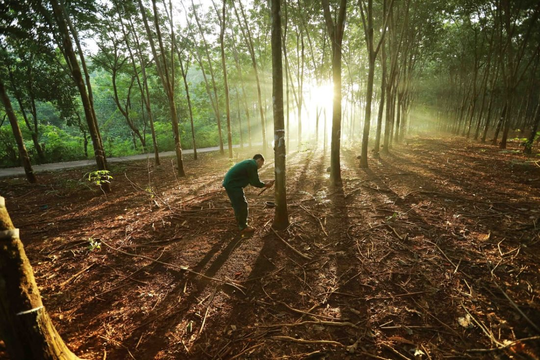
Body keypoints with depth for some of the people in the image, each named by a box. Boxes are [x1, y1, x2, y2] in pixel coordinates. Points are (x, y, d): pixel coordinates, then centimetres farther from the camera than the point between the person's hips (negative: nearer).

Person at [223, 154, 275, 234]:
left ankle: (240, 222, 39)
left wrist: (265, 183, 11)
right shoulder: (252, 165, -15)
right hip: (233, 184, -11)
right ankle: (243, 227, 9)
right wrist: (266, 185, 0)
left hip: (230, 183, 11)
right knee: (242, 205, -2)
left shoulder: (249, 163, 16)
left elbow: (252, 181, 17)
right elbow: (255, 182, -14)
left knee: (238, 204, 23)